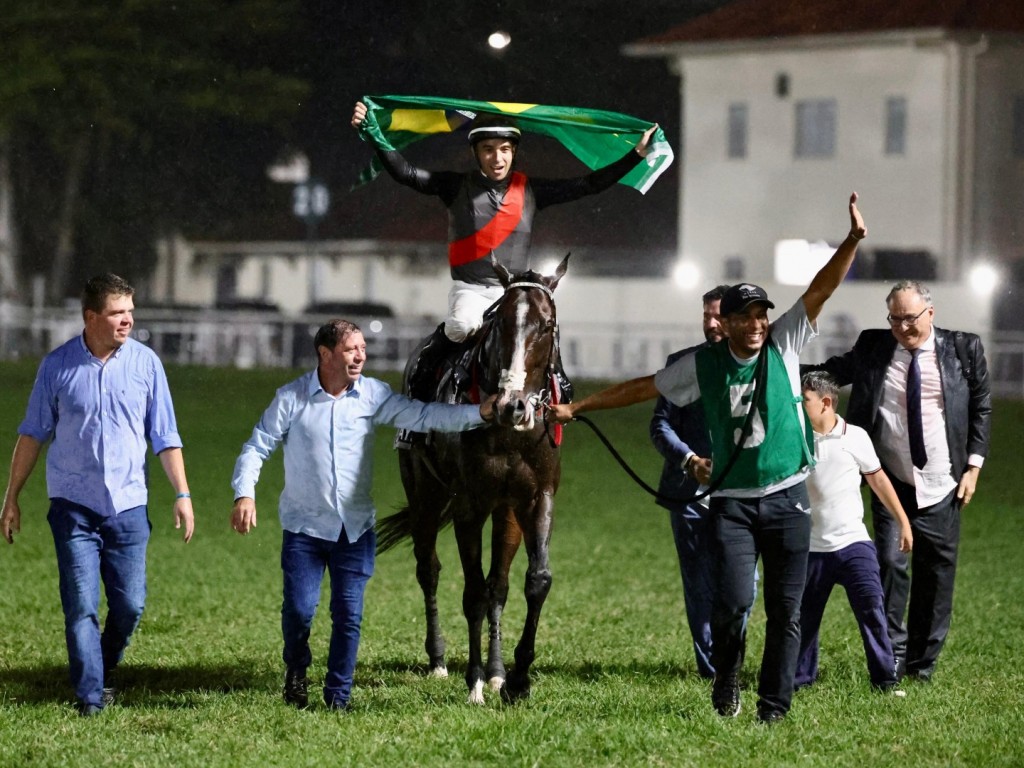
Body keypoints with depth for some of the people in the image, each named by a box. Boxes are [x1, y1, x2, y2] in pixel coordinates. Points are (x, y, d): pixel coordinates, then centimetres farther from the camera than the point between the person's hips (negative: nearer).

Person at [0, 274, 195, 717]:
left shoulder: (146, 363, 0)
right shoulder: (58, 365, -2)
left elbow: (165, 437, 4)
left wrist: (182, 494, -2)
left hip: (128, 506, 1)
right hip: (74, 506, -1)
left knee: (130, 605, 3)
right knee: (81, 606, -6)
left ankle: (105, 670, 28)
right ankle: (90, 696, -2)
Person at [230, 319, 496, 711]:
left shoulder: (373, 395, 0)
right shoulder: (291, 398, -5)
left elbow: (423, 416, -3)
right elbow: (257, 446, -3)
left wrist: (479, 413, -14)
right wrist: (245, 494, -17)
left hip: (355, 528, 2)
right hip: (305, 527, -2)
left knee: (349, 615, 0)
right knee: (299, 608, -8)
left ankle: (338, 696, 13)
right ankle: (296, 669, 22)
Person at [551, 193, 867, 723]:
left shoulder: (784, 347, 1)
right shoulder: (703, 365, 3)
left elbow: (820, 290, -6)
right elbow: (643, 388, 13)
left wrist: (853, 241, -19)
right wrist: (577, 408, 16)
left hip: (787, 499, 1)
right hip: (733, 502, 0)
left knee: (785, 610, 0)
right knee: (733, 600, -14)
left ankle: (774, 708, 9)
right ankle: (725, 682, 13)